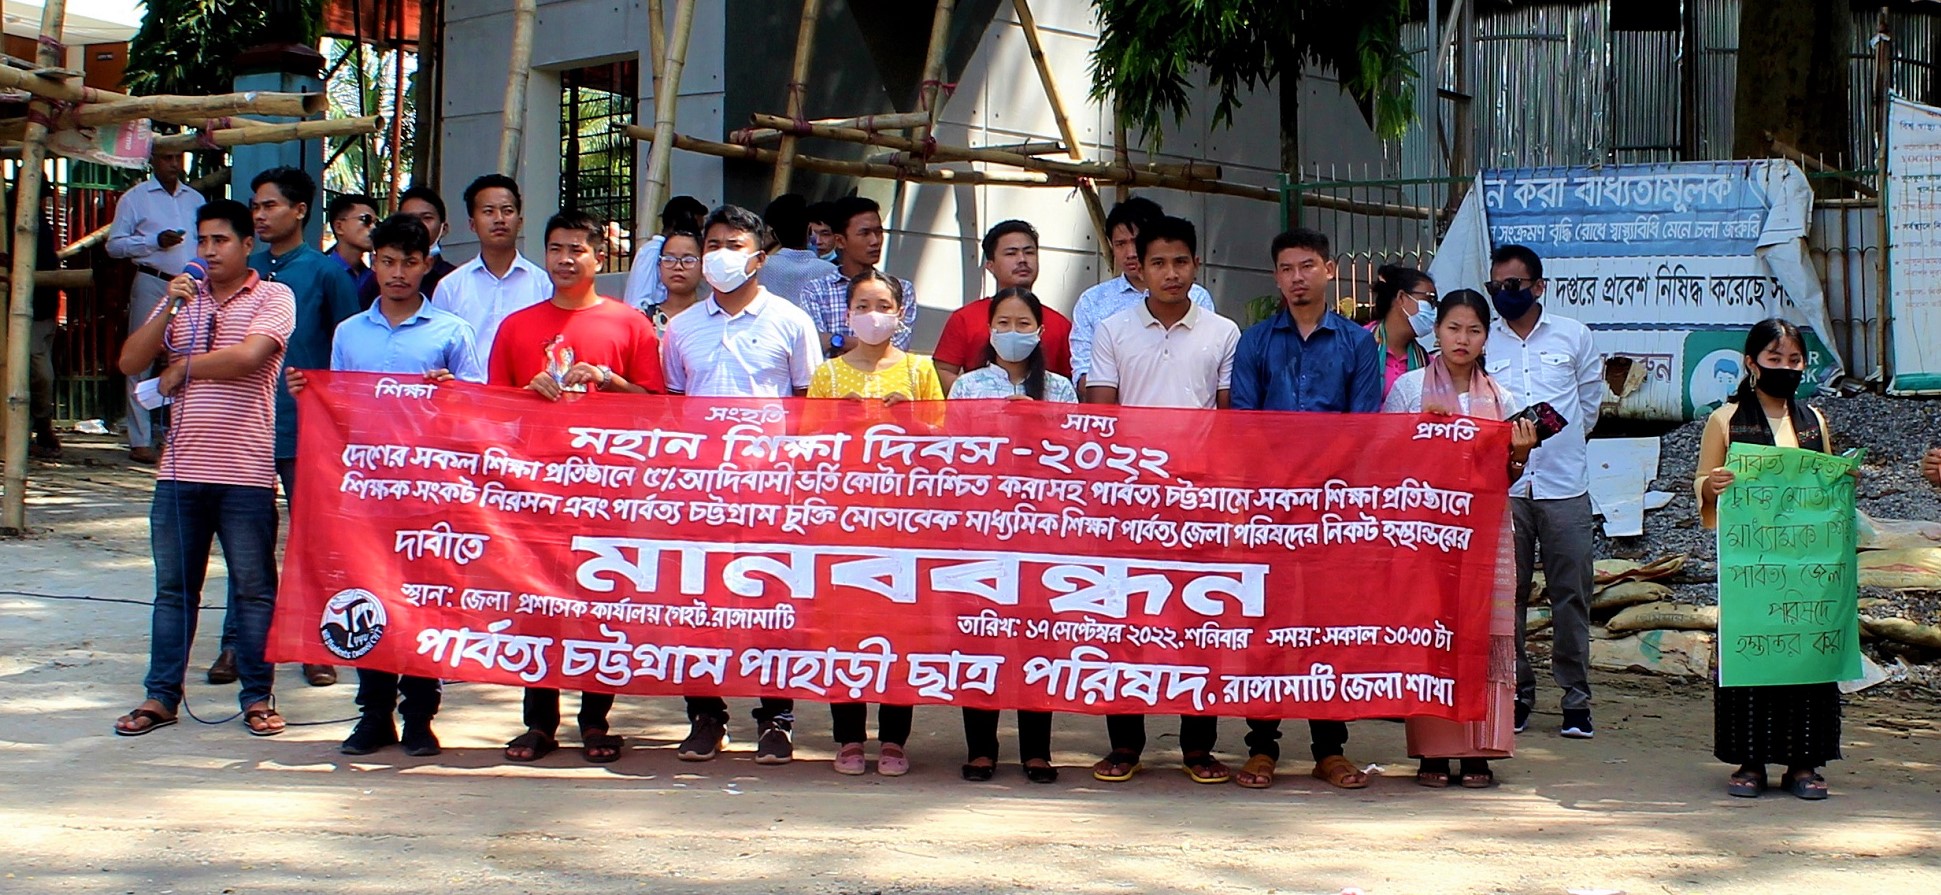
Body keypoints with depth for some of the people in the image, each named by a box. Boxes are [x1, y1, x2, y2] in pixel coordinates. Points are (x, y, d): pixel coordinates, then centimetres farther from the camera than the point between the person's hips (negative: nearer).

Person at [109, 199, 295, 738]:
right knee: (173, 587, 9)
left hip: (245, 472, -5)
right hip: (180, 470, 5)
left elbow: (249, 355, -18)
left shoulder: (273, 298, 0)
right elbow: (130, 362, 8)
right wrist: (168, 308, -5)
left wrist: (183, 367, -4)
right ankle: (161, 696, 15)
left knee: (254, 588, 3)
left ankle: (257, 698, 10)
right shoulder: (183, 300, 15)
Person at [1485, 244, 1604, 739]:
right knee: (1506, 594, 2)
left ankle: (1576, 699, 5)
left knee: (1571, 595, 0)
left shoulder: (1574, 336, 9)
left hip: (1564, 484, 0)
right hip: (1501, 485, 0)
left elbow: (1590, 403, 18)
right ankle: (1517, 693, 11)